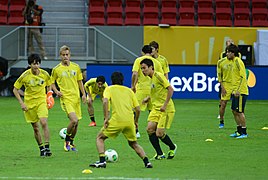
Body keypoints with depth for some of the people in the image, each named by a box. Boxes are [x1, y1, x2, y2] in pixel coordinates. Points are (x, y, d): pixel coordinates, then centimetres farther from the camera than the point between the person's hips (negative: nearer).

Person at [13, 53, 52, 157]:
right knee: (35, 128, 4)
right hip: (29, 103, 0)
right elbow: (15, 89, -3)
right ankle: (41, 148, 20)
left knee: (44, 122, -19)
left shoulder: (44, 74, -7)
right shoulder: (25, 76, -13)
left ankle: (47, 147, -14)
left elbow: (48, 86, 14)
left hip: (42, 101, 0)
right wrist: (21, 103, -10)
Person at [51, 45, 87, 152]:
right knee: (74, 120, -22)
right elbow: (52, 82, 11)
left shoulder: (76, 67, 7)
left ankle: (71, 143, 30)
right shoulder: (56, 69, -1)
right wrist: (56, 91, -6)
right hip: (66, 98, -4)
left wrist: (83, 94, 8)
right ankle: (67, 140, 1)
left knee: (76, 122, 9)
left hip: (76, 98, 4)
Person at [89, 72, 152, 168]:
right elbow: (138, 109, 15)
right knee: (133, 144, 23)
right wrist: (135, 121, 30)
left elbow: (105, 101, -10)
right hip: (130, 121, 4)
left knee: (100, 138, 14)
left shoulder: (109, 89, 11)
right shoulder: (129, 90, 20)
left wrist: (106, 118, -9)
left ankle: (102, 161, -3)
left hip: (117, 120, -4)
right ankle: (147, 162, 5)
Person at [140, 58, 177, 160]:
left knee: (159, 133, -10)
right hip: (156, 108, 8)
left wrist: (165, 105, -21)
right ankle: (159, 154, 3)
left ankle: (172, 148, 19)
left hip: (166, 109, -8)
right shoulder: (152, 78, 13)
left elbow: (170, 90, -19)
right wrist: (148, 98, 16)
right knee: (150, 129, -8)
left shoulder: (158, 76, -15)